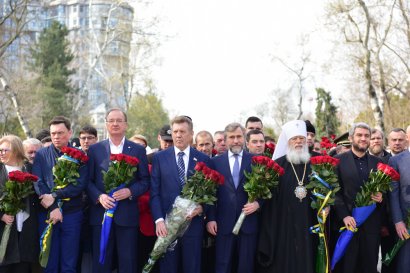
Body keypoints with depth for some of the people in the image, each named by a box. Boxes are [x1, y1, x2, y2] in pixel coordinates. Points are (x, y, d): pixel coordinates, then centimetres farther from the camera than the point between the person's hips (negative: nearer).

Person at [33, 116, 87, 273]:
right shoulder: (41, 154, 7)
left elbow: (81, 184, -7)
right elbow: (38, 183, -2)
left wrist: (54, 196, -16)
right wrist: (53, 208, -13)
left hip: (72, 213, 0)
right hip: (47, 213, 1)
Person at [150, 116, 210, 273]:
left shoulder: (203, 159, 5)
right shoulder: (159, 158, 4)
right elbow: (154, 193, 0)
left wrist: (202, 207, -12)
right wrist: (158, 220, -11)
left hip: (193, 222, 0)